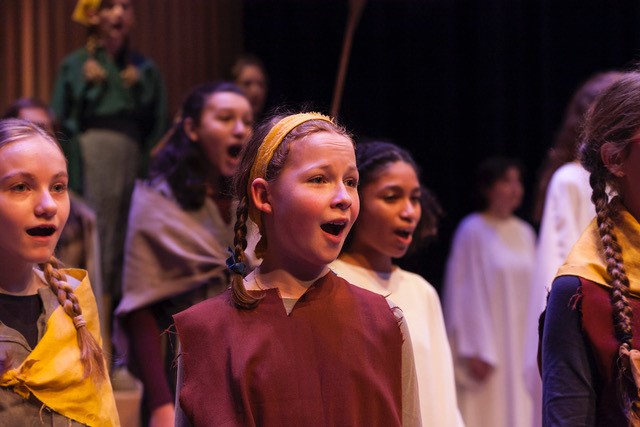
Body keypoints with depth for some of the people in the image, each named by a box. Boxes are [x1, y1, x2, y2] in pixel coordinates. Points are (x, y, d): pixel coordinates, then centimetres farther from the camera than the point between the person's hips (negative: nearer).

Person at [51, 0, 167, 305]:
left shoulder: (143, 69, 14)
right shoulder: (76, 65, 7)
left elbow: (155, 125, 13)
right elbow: (61, 120, 3)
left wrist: (139, 88, 1)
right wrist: (87, 87, -7)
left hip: (131, 153, 3)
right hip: (89, 153, -3)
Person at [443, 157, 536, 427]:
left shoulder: (524, 233, 11)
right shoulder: (473, 231, -7)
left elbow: (532, 289, 15)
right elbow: (464, 291, -9)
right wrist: (475, 351, -13)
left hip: (521, 343, 6)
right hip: (486, 343, -6)